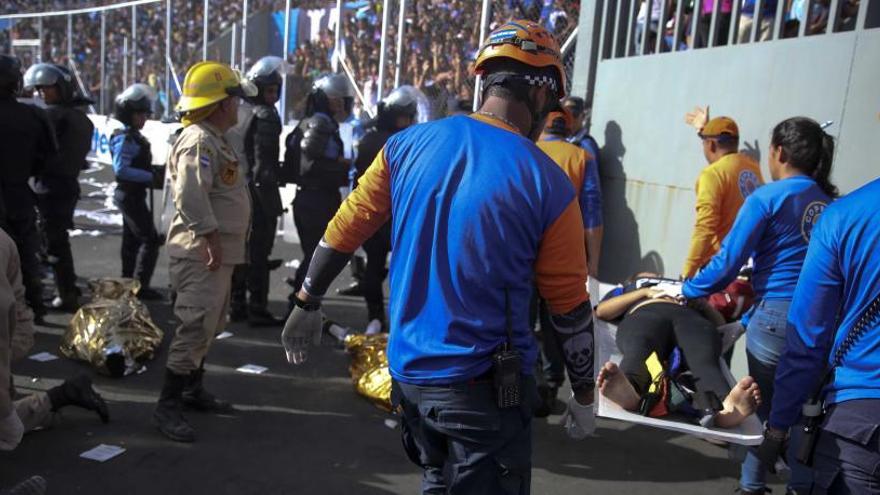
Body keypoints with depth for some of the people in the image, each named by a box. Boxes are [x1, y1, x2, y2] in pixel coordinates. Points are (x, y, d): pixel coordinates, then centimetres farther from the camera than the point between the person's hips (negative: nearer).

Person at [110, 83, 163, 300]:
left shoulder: (134, 136, 12)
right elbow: (121, 169, -26)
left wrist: (154, 171, 3)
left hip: (132, 195, 10)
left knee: (132, 240, 16)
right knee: (150, 239, -9)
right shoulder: (125, 138, -18)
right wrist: (150, 177, -25)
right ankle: (140, 285, -5)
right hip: (130, 195, -10)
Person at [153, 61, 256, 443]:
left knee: (208, 325, 19)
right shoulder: (198, 141, -17)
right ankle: (168, 406, -1)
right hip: (202, 254, -11)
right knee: (196, 327, -10)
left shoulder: (214, 140, 18)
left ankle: (193, 390, 32)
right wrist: (211, 238, -27)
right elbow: (191, 196, -29)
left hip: (220, 252, 11)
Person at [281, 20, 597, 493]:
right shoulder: (548, 183, -13)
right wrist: (584, 393, 8)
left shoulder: (407, 145, -3)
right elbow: (570, 308, -6)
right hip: (485, 384, -5)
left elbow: (343, 231, 5)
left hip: (407, 370, 5)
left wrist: (306, 304, 19)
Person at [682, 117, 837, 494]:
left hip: (778, 316, -5)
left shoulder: (767, 198, -10)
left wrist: (689, 290, 5)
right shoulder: (829, 201, 7)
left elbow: (727, 262, -10)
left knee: (764, 405, 11)